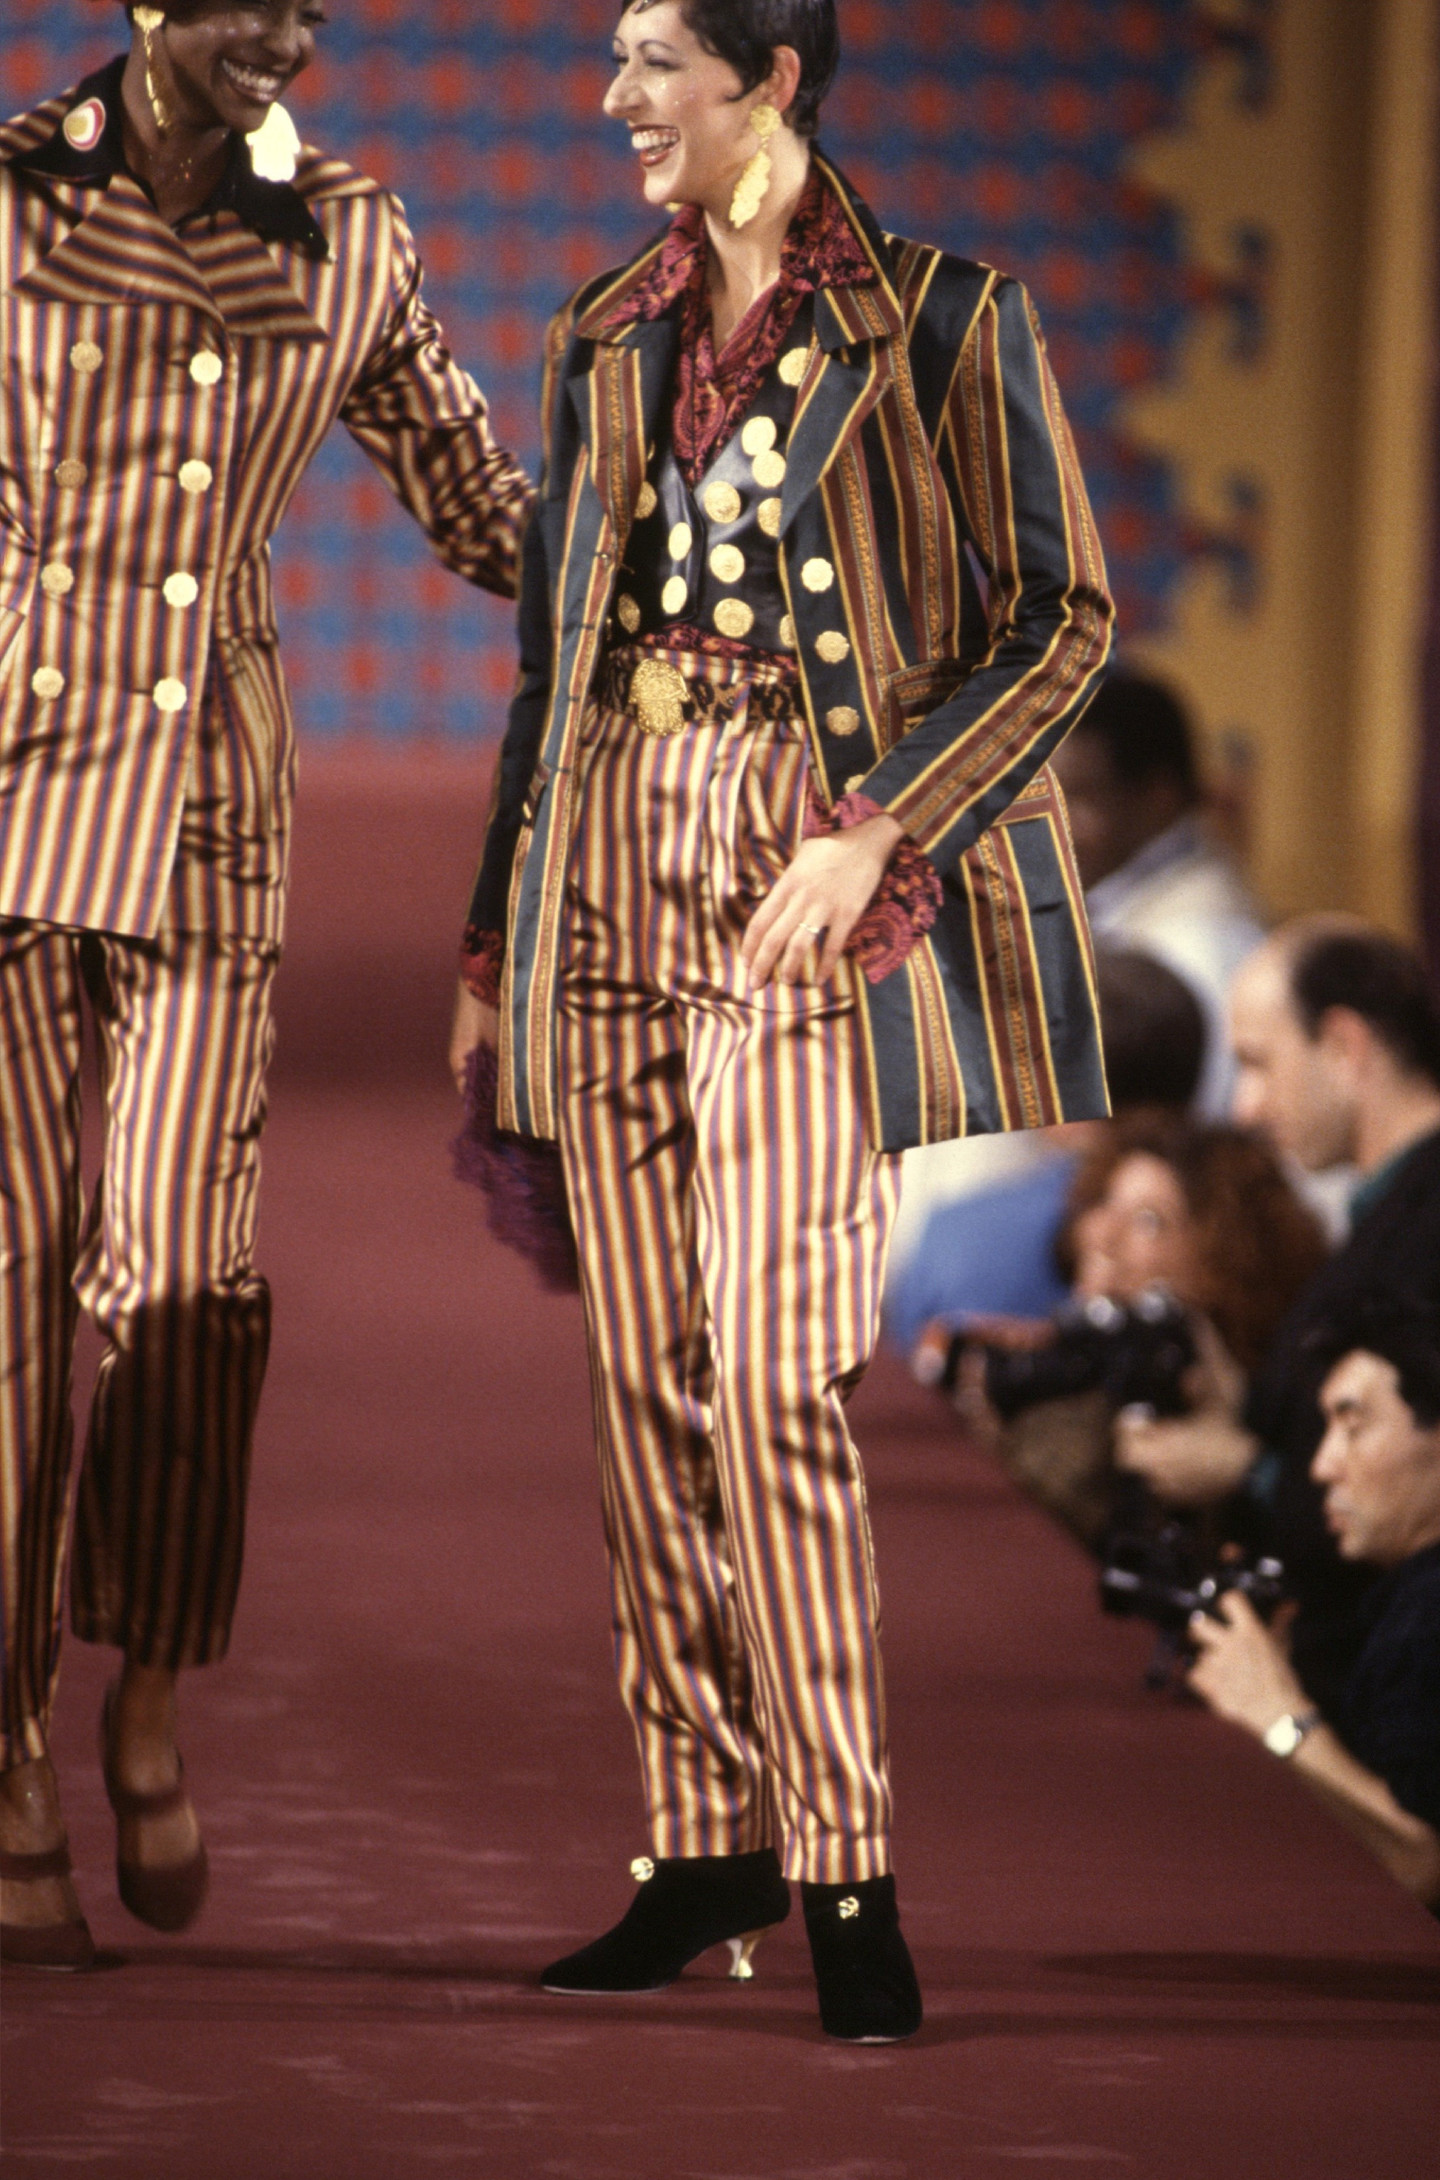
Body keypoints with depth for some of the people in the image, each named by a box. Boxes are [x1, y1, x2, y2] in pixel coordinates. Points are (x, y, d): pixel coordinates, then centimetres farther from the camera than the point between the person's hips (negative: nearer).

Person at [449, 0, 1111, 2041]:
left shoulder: (940, 322, -3)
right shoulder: (611, 337, 14)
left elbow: (1062, 613, -5)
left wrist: (879, 830, -15)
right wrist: (492, 934, 16)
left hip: (807, 883, -6)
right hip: (615, 867, 6)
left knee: (770, 1373, -13)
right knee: (645, 1377, 4)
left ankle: (844, 1870, -8)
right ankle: (709, 1835, 11)